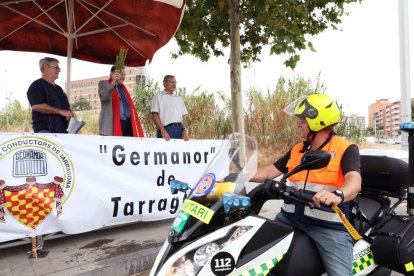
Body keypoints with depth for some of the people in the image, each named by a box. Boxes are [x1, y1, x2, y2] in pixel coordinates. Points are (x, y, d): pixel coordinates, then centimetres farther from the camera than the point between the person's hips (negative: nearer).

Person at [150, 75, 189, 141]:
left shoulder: (179, 98, 21)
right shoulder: (158, 96, 5)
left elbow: (183, 116, 17)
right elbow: (154, 115, -5)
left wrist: (184, 130, 1)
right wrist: (163, 130, -16)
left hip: (179, 129, 5)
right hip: (166, 129, -5)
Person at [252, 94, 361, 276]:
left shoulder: (346, 149, -4)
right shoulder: (297, 150, 14)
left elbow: (354, 183, -21)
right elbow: (269, 172, 17)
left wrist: (338, 195, -43)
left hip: (328, 224, -5)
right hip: (290, 218, 5)